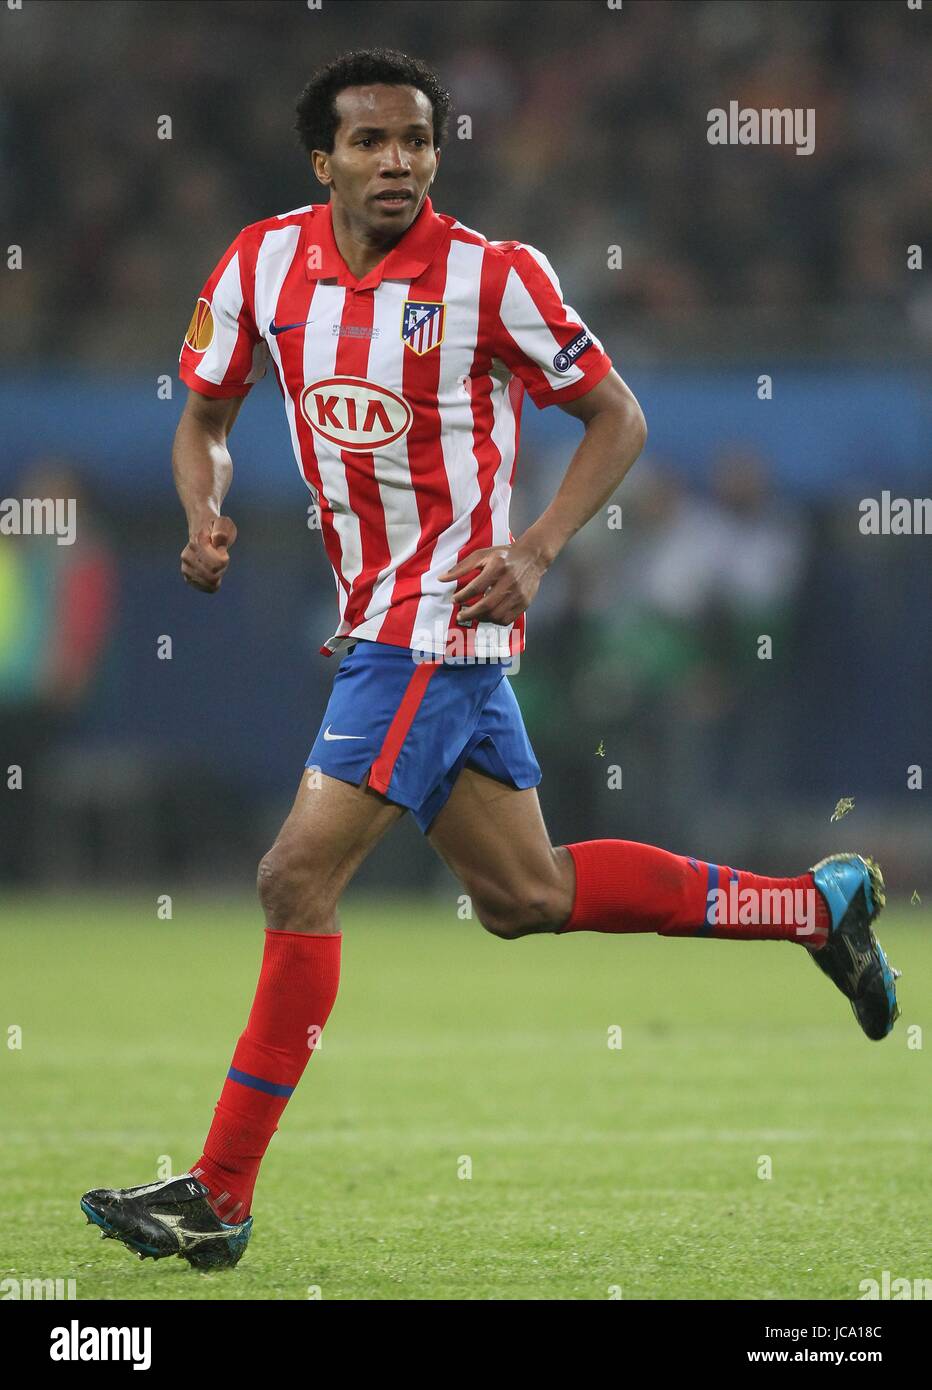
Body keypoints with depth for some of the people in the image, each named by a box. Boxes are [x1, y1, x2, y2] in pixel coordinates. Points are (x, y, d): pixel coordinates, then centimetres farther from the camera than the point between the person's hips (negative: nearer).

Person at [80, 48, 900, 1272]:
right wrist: (204, 518, -6)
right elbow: (206, 419, 15)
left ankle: (220, 1196, -7)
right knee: (526, 895, 16)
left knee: (299, 881, -12)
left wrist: (537, 550, -16)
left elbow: (616, 417, -3)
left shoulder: (495, 278, -12)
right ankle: (819, 905, 32)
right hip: (373, 613, 7)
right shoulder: (265, 262, 2)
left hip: (439, 618, -7)